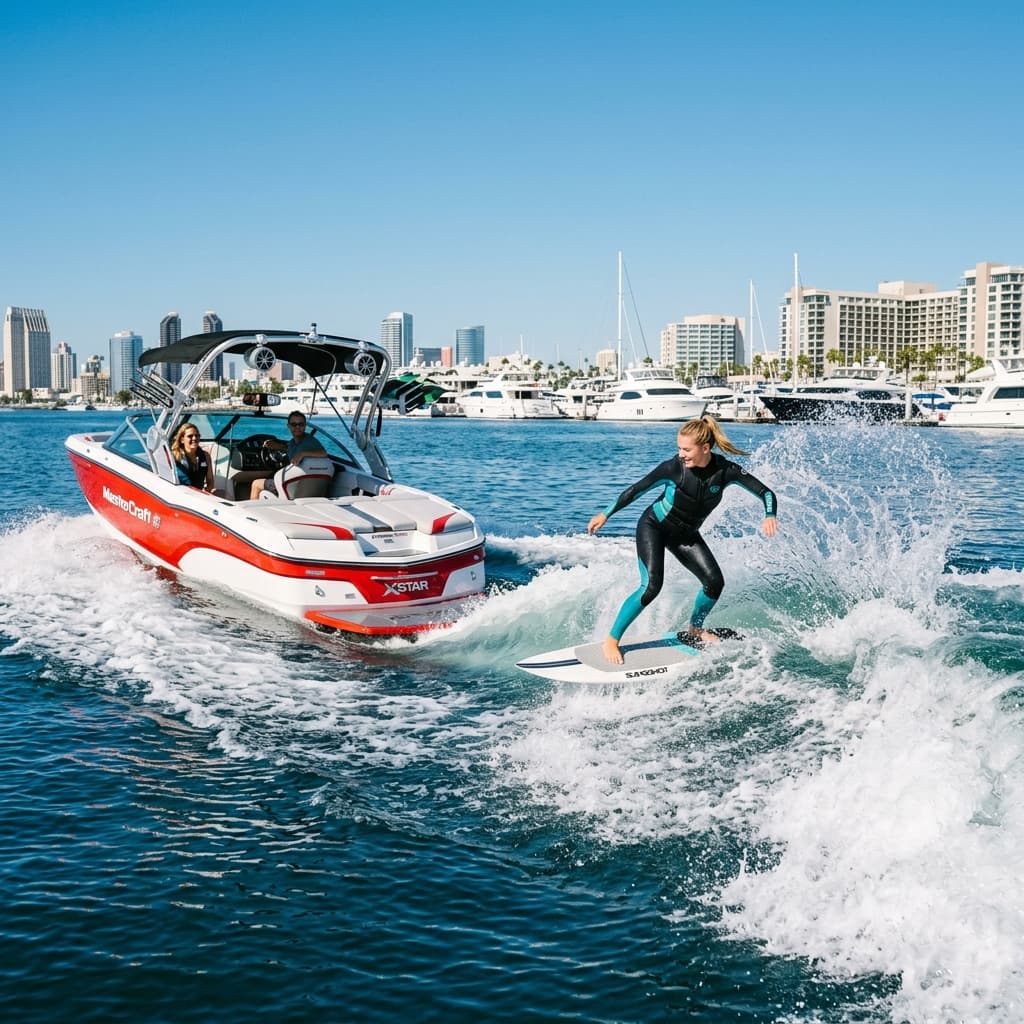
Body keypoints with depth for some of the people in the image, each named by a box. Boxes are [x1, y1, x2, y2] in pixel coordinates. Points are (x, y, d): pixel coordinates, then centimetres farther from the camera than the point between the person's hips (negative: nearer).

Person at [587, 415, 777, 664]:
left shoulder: (725, 470, -20)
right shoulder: (674, 467, -26)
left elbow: (766, 493, -16)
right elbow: (636, 490, -14)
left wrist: (769, 516, -36)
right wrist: (604, 515, -8)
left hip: (686, 534, 4)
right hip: (653, 526, -4)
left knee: (714, 583, -5)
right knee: (651, 586, -21)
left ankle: (695, 629, 24)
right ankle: (611, 640, -10)